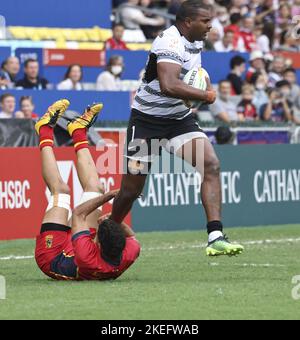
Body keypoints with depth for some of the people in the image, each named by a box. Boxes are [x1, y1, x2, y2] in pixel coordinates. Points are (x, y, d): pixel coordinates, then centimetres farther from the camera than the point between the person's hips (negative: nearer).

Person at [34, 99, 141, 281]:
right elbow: (131, 236, -12)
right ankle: (79, 132, 27)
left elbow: (78, 214, -35)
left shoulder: (88, 257, -50)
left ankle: (46, 130, 21)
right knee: (94, 189, 6)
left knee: (60, 190, 0)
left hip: (51, 255, -4)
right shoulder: (127, 257, -38)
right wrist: (116, 219, -28)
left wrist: (108, 196, -38)